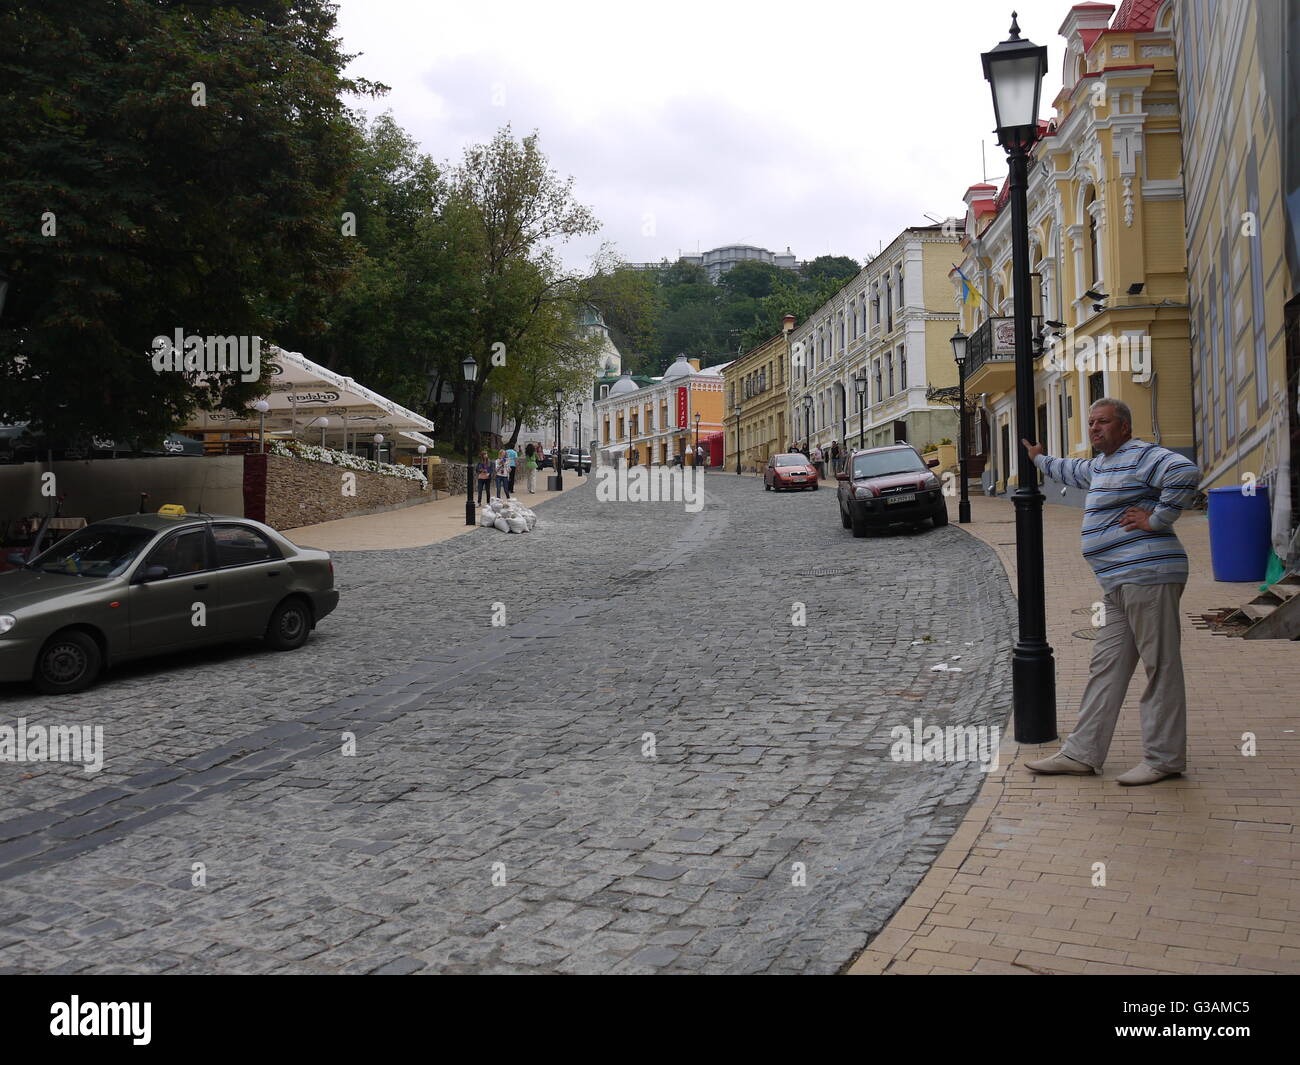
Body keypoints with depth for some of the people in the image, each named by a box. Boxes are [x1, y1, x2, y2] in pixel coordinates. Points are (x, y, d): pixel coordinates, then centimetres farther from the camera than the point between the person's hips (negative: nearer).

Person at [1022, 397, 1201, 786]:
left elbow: (1185, 472, -25)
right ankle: (1082, 753, 12)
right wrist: (1041, 460, 60)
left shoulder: (1141, 456, -7)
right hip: (1118, 585, 10)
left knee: (1160, 668, -3)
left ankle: (1164, 758, 3)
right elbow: (1076, 471, 47)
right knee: (1106, 666, 9)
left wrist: (1157, 518, -19)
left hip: (1147, 577, -10)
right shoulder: (1103, 465, 24)